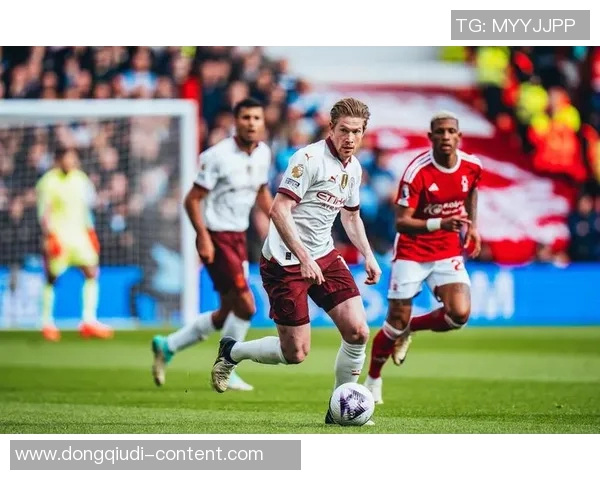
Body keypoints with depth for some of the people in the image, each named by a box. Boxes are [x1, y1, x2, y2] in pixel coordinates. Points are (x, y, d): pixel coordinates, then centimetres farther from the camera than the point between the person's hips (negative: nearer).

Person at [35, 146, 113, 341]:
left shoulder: (80, 178, 10)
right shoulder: (49, 181, -9)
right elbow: (44, 211, -11)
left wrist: (90, 232, 20)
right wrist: (49, 234, -21)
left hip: (79, 232, 6)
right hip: (58, 235, -6)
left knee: (91, 272, -5)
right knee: (52, 278, 0)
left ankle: (89, 320, -1)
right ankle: (47, 322, 12)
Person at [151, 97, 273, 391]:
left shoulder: (263, 153, 5)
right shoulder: (218, 156, -18)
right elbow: (192, 199, -15)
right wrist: (203, 237, -23)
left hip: (239, 238, 8)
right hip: (216, 239, -8)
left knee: (226, 315, 11)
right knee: (246, 306, -11)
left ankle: (167, 346, 26)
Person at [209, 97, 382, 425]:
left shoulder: (354, 168, 9)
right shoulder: (309, 158, -17)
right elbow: (279, 210, -22)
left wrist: (368, 256, 14)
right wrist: (304, 258, -27)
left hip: (324, 256, 7)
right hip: (286, 260, -7)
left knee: (357, 331, -7)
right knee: (295, 354, -5)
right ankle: (231, 352, 21)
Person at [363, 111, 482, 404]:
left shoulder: (471, 166, -7)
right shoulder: (417, 172, -22)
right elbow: (401, 223, -25)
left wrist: (473, 226, 13)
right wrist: (440, 223, -39)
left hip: (448, 253, 4)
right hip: (412, 252, -4)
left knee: (459, 314, -16)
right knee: (397, 320, -1)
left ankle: (408, 329, 15)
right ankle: (372, 381, 22)